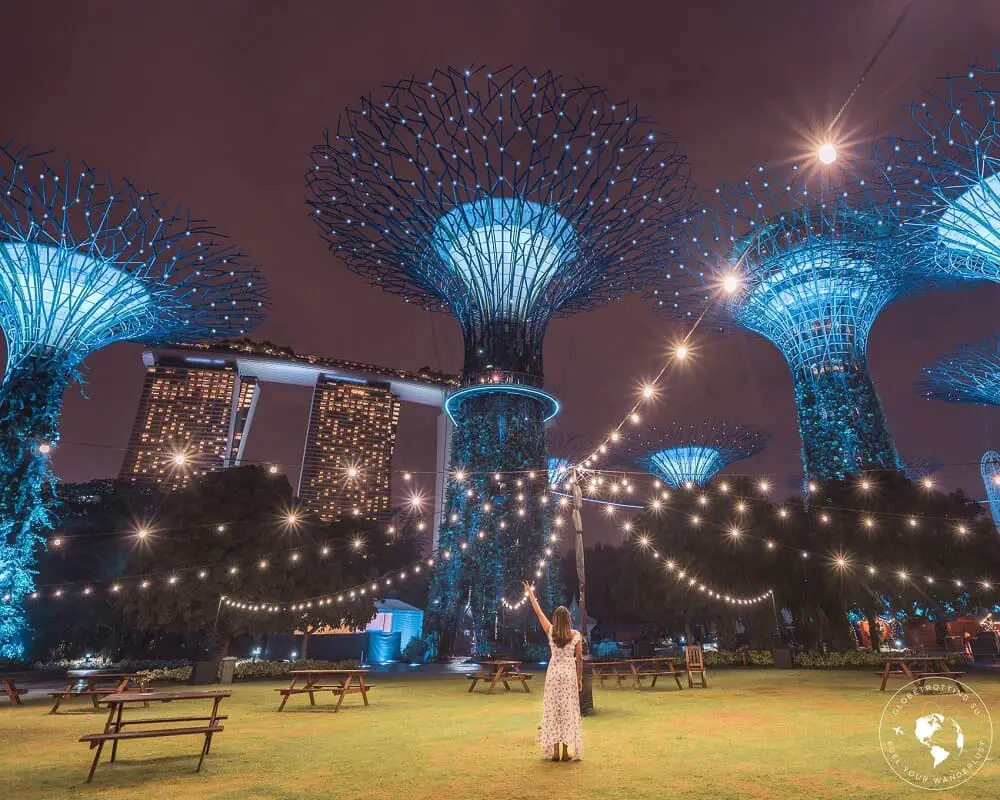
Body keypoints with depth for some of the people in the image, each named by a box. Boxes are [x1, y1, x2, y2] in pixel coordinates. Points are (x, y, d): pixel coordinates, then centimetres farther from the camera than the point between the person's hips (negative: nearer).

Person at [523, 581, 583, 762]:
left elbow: (538, 612, 2)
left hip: (553, 673, 1)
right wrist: (580, 679, 8)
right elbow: (579, 659, -3)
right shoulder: (576, 635, -7)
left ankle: (555, 751, 10)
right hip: (569, 674, -1)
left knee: (553, 710, 9)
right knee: (568, 711, 7)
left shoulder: (551, 632, -5)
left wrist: (530, 593, 9)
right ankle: (566, 751, 9)